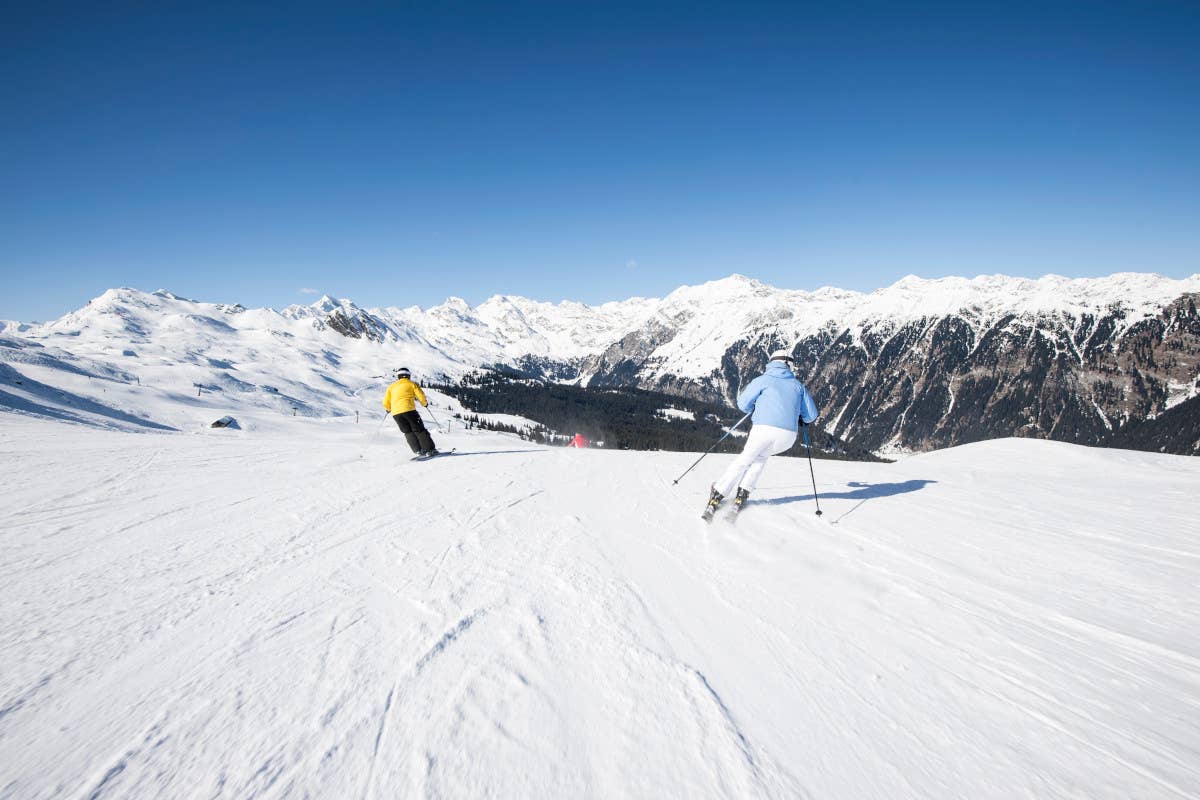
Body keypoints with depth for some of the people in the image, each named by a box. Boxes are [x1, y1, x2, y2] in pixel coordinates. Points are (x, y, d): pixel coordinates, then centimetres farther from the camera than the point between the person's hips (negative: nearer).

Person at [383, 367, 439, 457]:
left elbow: (386, 403, 17)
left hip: (396, 413, 3)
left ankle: (419, 451, 1)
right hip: (408, 410, -3)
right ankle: (430, 449, -2)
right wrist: (425, 403, 23)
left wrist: (388, 409, 38)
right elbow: (421, 396, 3)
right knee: (419, 430, 3)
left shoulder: (391, 387, 20)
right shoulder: (411, 384, 12)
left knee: (408, 432, 13)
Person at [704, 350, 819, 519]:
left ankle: (717, 496, 12)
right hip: (788, 436, 3)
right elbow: (811, 414, 21)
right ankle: (742, 494, 18)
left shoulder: (762, 380, 10)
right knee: (761, 456, 28)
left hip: (764, 428, -2)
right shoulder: (797, 384, 18)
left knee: (744, 460, 16)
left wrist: (755, 407, 32)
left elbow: (743, 404, 11)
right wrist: (805, 420, 44)